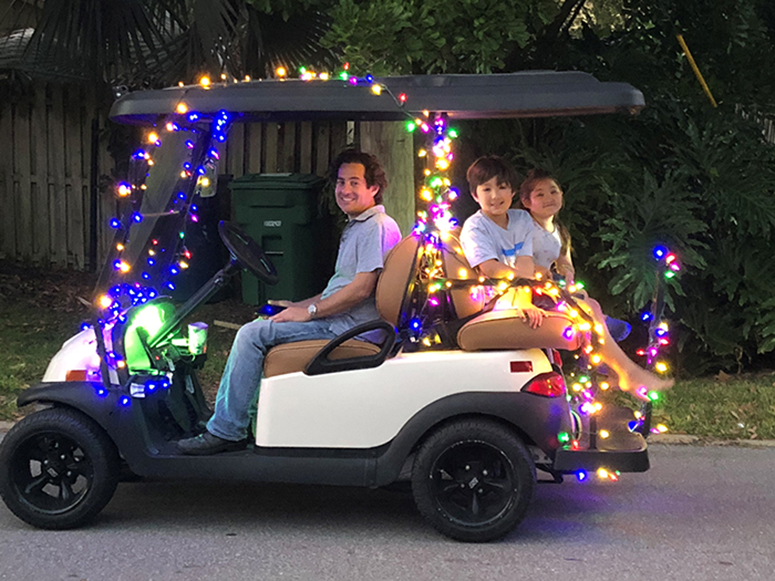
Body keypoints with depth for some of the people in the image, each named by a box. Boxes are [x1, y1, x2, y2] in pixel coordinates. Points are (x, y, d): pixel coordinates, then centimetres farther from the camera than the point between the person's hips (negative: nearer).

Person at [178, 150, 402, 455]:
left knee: (253, 334, -16)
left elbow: (361, 289, -21)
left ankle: (225, 432, -11)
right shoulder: (356, 226, 22)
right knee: (259, 327, 16)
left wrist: (309, 312, -15)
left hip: (348, 326, -11)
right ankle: (252, 416, 12)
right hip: (338, 321, 11)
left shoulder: (378, 227, -12)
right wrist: (297, 306, 14)